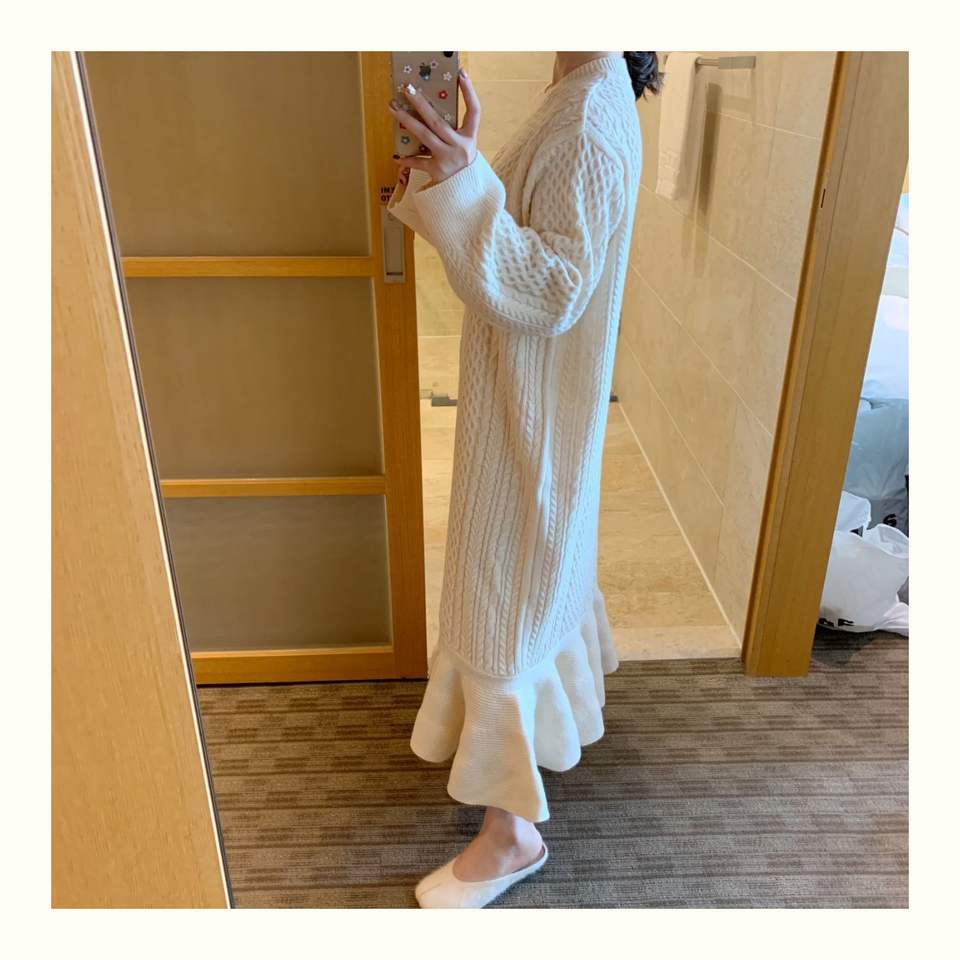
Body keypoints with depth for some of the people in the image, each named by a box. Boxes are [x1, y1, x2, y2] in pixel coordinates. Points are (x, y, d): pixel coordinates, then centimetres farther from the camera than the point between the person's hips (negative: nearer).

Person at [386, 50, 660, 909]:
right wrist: (441, 181, -2)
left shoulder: (590, 121, -22)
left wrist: (465, 179, -39)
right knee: (544, 554, 29)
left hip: (532, 409, -10)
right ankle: (574, 669, 56)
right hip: (527, 395, 10)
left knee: (502, 605, -1)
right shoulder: (581, 96, 8)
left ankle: (512, 832, 16)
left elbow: (553, 290, -30)